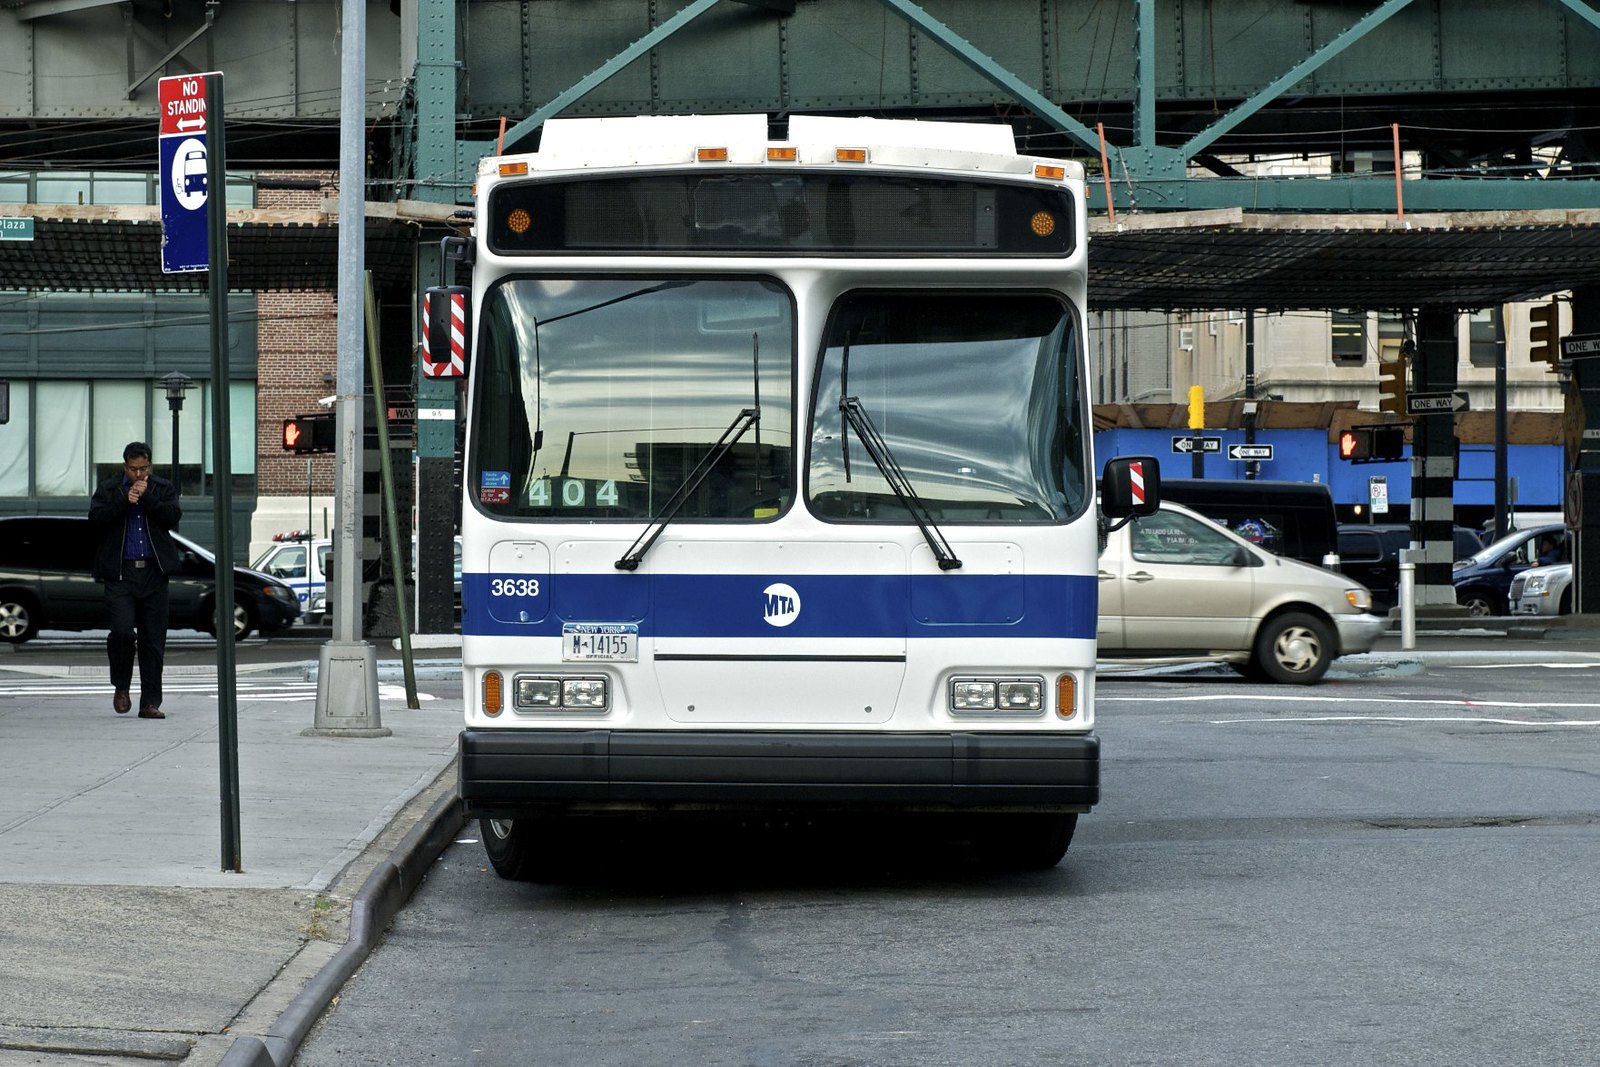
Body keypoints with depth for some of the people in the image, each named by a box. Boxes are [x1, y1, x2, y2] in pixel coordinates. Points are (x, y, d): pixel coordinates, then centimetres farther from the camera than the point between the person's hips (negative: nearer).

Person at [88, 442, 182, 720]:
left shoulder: (163, 489, 11)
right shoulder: (108, 489, 8)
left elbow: (173, 517, -4)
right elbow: (96, 520, -6)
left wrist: (146, 497, -11)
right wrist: (124, 501, -13)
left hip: (153, 573, 2)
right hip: (120, 574, -2)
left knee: (153, 640, 1)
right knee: (122, 631, -17)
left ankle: (150, 703, 6)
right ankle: (121, 687, 7)